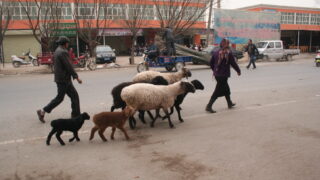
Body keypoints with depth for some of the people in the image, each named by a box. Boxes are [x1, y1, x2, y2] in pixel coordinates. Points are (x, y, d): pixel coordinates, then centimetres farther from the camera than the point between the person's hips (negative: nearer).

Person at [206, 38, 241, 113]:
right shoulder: (228, 53, -14)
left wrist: (214, 70, 27)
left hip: (217, 74, 7)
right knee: (218, 91, -2)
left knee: (226, 89, 23)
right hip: (224, 75, -7)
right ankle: (209, 106, -5)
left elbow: (211, 63, 11)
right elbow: (233, 63, -9)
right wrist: (238, 71, 7)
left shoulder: (215, 53, 3)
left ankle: (230, 103, 38)